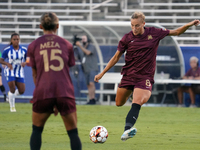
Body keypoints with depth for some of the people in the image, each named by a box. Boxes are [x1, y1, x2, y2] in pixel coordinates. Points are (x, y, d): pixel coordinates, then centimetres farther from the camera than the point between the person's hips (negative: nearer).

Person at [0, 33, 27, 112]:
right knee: (12, 89, -15)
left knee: (22, 91, 0)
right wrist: (7, 63, -23)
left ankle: (11, 94, 34)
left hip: (20, 72, 3)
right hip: (10, 71, -3)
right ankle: (12, 107, 5)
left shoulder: (24, 50, -4)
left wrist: (25, 63, -19)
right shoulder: (7, 50, -9)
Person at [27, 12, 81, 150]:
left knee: (37, 130, 18)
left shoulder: (33, 46, 9)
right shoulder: (67, 45, 11)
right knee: (73, 132, 7)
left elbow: (35, 74, 13)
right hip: (65, 94, 0)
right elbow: (68, 70, 14)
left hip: (43, 93, 0)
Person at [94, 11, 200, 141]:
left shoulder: (154, 33, -3)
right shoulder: (127, 38, -3)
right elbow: (116, 57, 6)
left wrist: (189, 25, -5)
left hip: (145, 76, -2)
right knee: (119, 103, 9)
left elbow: (176, 32, 10)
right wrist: (102, 73, 4)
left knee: (136, 104, -23)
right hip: (128, 75, 2)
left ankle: (127, 129, -37)